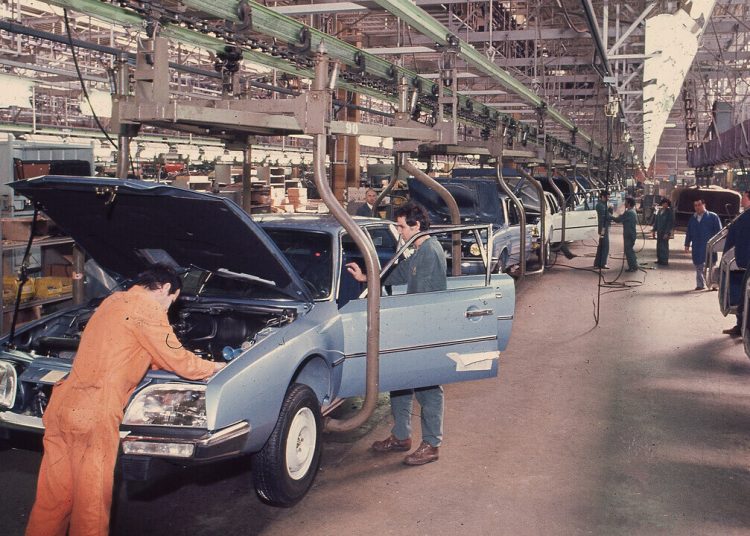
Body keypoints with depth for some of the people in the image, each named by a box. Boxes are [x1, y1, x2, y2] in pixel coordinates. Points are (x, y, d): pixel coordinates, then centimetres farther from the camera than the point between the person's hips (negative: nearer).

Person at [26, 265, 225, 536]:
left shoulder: (115, 301, 21)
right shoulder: (147, 309, -7)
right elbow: (178, 361, -2)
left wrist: (190, 361, 32)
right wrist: (214, 367, 15)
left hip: (61, 405, 9)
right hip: (93, 415, -9)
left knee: (53, 498, 16)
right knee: (91, 502, 5)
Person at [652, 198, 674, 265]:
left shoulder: (670, 212, -9)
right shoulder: (660, 211, 12)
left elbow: (671, 223, -12)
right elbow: (656, 221, 17)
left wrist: (667, 233, -16)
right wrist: (654, 230, 13)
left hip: (665, 233, -7)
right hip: (659, 232, 7)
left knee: (664, 246, -5)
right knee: (659, 246, 11)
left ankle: (665, 261, 1)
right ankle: (659, 259, 20)